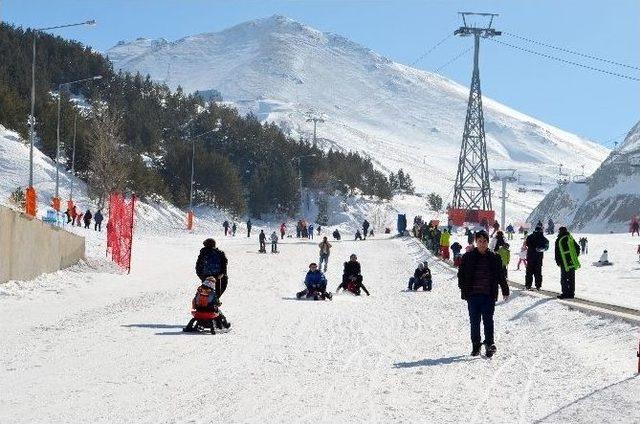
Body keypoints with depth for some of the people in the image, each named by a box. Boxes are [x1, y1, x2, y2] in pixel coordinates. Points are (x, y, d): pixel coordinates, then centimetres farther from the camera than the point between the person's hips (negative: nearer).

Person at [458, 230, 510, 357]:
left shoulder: (494, 258, 3)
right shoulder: (468, 257, 2)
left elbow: (501, 276, 10)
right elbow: (461, 273, 5)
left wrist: (505, 290, 12)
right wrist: (464, 289, -3)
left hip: (489, 295, -1)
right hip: (473, 295, 1)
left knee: (488, 320, 0)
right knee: (474, 321, 7)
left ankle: (489, 344, 9)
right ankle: (476, 345, 17)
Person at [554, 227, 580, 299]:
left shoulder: (558, 240, -7)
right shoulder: (570, 238, 5)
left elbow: (557, 253, -5)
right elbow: (577, 248, 10)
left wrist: (558, 262, 4)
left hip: (565, 264, -4)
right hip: (573, 262, 4)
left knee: (564, 279, 2)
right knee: (571, 279, 11)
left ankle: (565, 293, -2)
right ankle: (571, 293, 12)